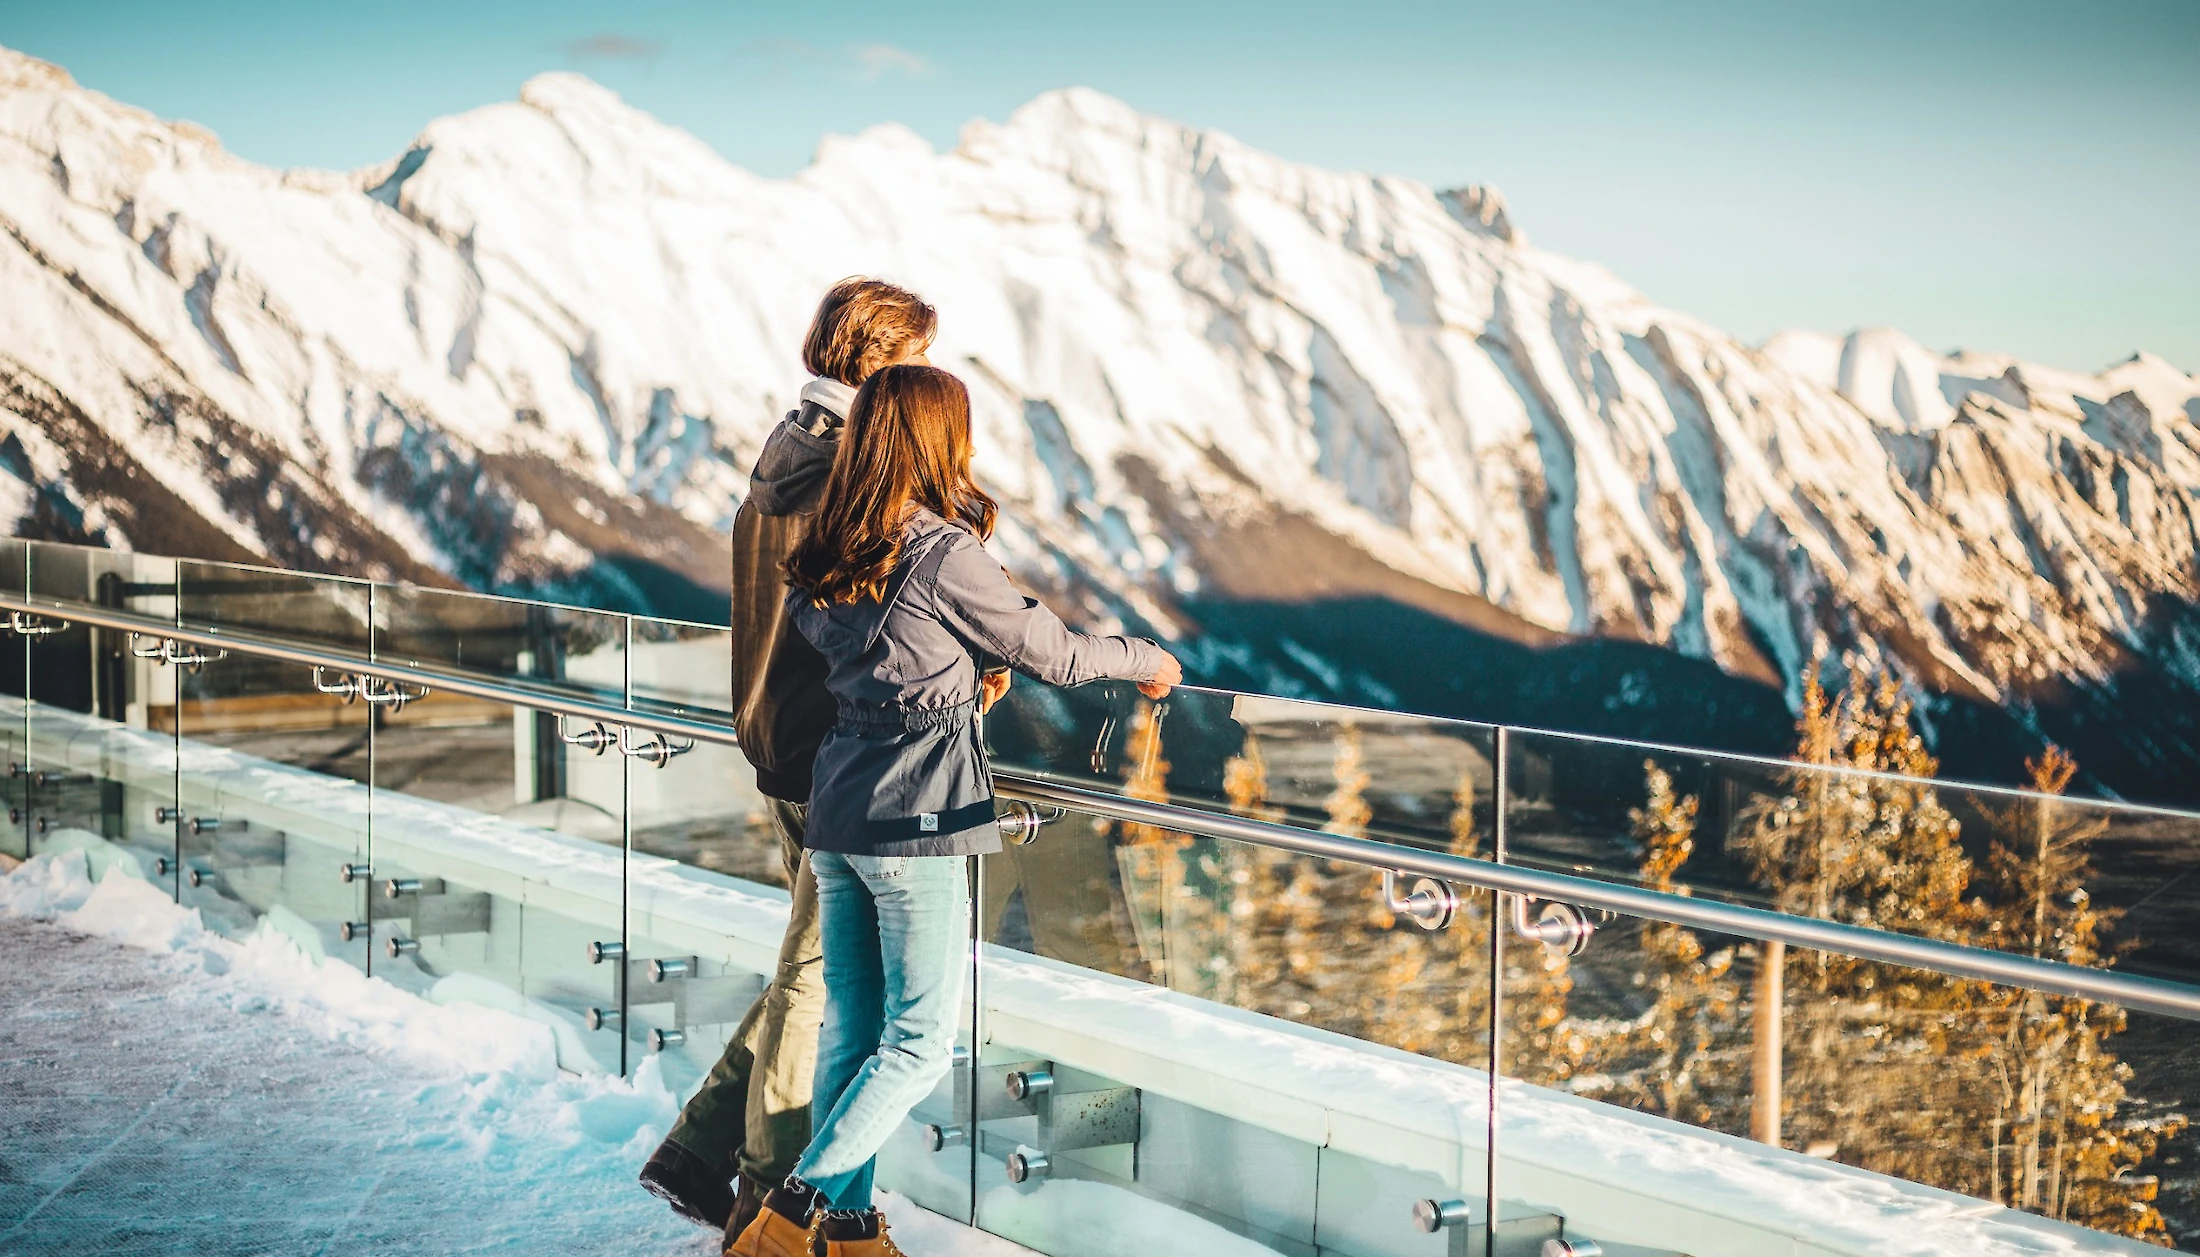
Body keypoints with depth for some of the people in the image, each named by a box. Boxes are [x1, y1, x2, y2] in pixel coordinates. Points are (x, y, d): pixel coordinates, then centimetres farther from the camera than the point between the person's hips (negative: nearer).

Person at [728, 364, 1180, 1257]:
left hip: (835, 810, 7)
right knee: (919, 1041, 2)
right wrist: (1146, 660, 12)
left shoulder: (824, 559, 6)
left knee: (850, 1029, 13)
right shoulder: (944, 555, -14)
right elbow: (1051, 654, -5)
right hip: (914, 818, -7)